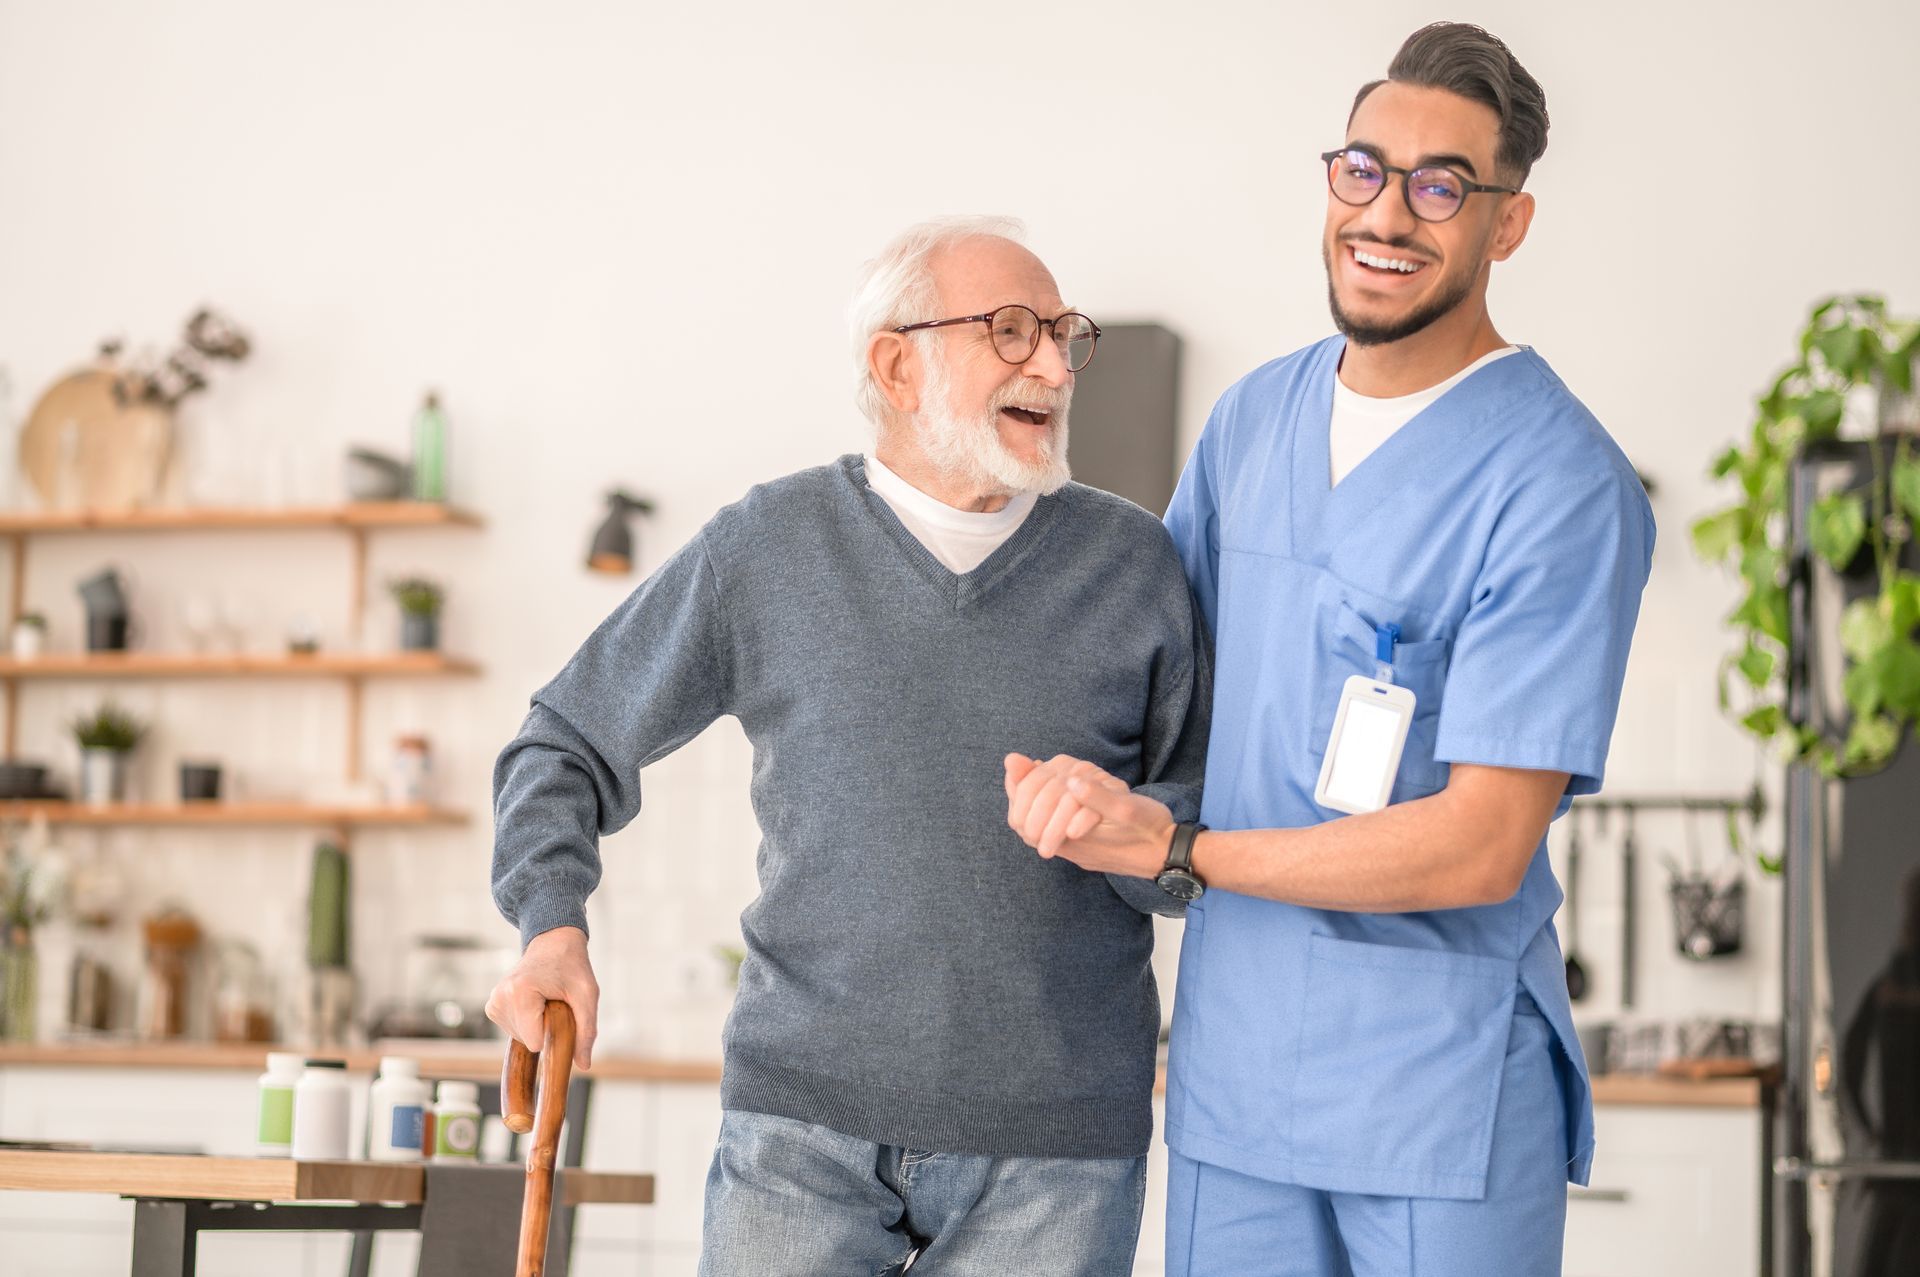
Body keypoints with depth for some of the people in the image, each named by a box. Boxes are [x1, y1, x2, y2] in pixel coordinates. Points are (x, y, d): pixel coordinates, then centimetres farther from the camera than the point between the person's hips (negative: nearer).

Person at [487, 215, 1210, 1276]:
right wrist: (553, 927, -4)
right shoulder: (765, 549, 3)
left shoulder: (1131, 561, 5)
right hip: (805, 1118, -1)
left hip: (1055, 1147, 1)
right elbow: (568, 742, 11)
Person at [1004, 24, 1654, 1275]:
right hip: (1235, 1080, 6)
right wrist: (1080, 778, 4)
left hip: (1447, 1103, -5)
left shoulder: (1565, 489, -15)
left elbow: (1482, 843, -18)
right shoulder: (1254, 418, 8)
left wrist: (1178, 844, -16)